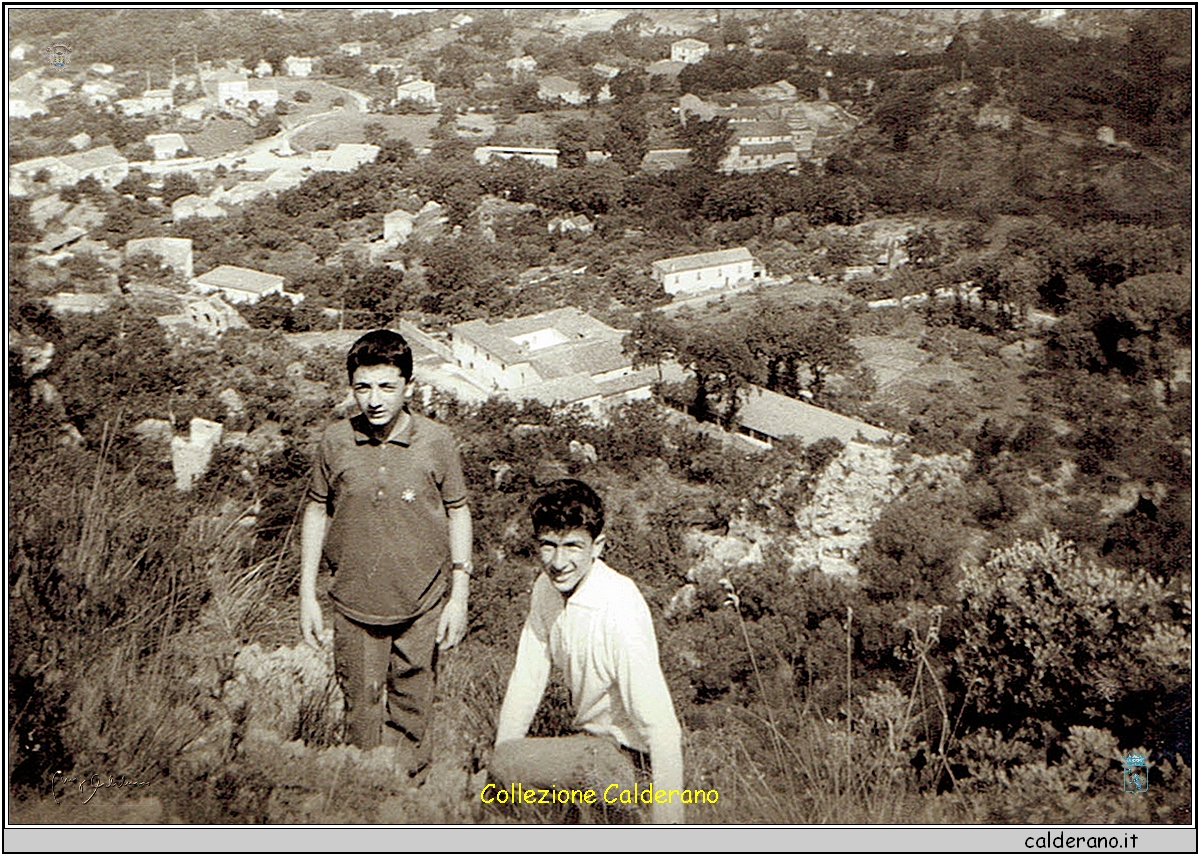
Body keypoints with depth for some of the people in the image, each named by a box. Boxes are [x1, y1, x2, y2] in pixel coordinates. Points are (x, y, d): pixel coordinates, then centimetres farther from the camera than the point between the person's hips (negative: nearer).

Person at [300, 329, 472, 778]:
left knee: (410, 711, 15)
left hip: (422, 606, 0)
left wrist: (459, 597, -1)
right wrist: (307, 594, 5)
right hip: (354, 605, 1)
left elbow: (458, 513, 1)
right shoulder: (335, 441, -6)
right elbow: (317, 512, 6)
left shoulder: (436, 441, -9)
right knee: (361, 712, 11)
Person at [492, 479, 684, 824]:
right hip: (588, 735, 8)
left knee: (509, 760, -23)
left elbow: (661, 724, -29)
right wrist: (495, 766, 2)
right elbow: (526, 679, 4)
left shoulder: (620, 608, -28)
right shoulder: (546, 587, -4)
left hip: (621, 749, -8)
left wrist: (669, 826, -30)